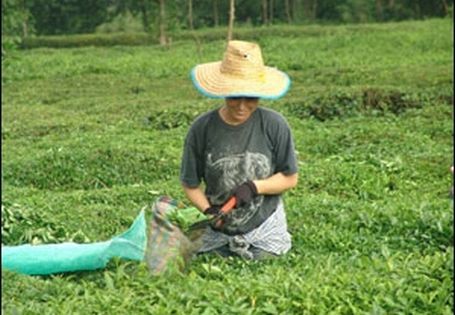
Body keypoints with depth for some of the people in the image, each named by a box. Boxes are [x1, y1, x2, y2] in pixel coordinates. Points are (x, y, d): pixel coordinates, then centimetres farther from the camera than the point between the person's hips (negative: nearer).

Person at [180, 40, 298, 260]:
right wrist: (209, 210, -21)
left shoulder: (274, 125, -12)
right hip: (218, 234, 1)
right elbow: (190, 185, -2)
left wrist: (254, 187, -19)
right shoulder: (202, 129, -11)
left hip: (266, 232, -1)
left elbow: (290, 178, -3)